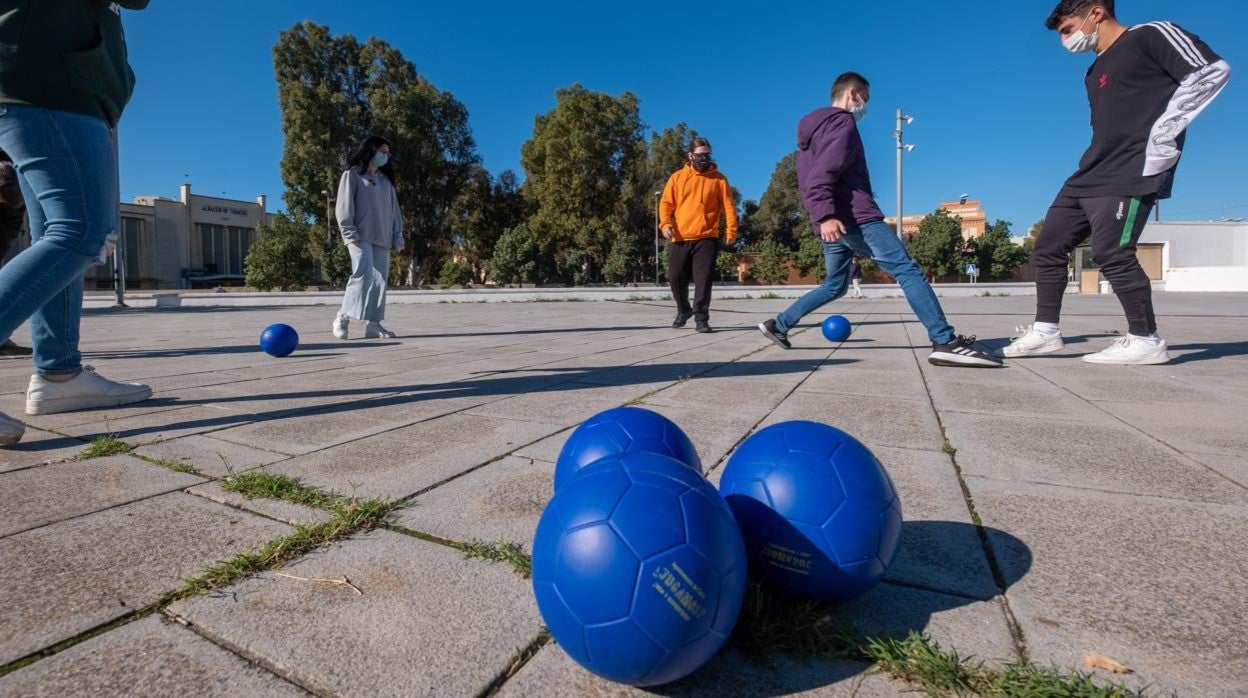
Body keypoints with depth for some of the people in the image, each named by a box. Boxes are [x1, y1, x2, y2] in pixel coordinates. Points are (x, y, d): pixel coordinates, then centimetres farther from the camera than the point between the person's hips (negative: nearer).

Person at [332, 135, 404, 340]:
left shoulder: (386, 180, 23)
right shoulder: (353, 175, 7)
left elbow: (394, 210, 19)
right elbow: (344, 206, -2)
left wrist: (397, 237, 8)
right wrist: (350, 232, -13)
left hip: (382, 239, 6)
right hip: (360, 237, -5)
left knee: (379, 280, -2)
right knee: (364, 274, -20)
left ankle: (373, 324, -1)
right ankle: (343, 317, -10)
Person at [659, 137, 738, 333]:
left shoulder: (718, 178, 7)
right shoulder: (677, 177, 10)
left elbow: (728, 205, 4)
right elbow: (666, 203, 8)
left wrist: (731, 229, -7)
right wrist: (666, 223, -9)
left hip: (706, 239, -2)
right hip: (680, 239, 2)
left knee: (703, 279, -8)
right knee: (676, 278, 6)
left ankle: (701, 318, -1)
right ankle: (683, 310, 29)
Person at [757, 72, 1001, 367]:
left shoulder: (813, 130, 25)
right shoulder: (843, 123, -4)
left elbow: (809, 178, 27)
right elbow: (823, 173, -20)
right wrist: (826, 215, -30)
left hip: (832, 221, 10)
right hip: (855, 217, -10)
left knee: (834, 285, 19)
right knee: (908, 270, -11)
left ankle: (778, 325, 16)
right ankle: (946, 342, -17)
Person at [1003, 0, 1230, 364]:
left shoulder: (1150, 36, 0)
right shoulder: (1096, 72, 24)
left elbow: (1212, 71, -9)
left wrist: (1164, 131, -16)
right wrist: (1094, 167, 14)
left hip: (1131, 174, -9)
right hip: (1089, 176, 9)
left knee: (1111, 253, -16)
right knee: (1048, 247, 4)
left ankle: (1146, 341, -4)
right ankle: (1046, 330, 10)